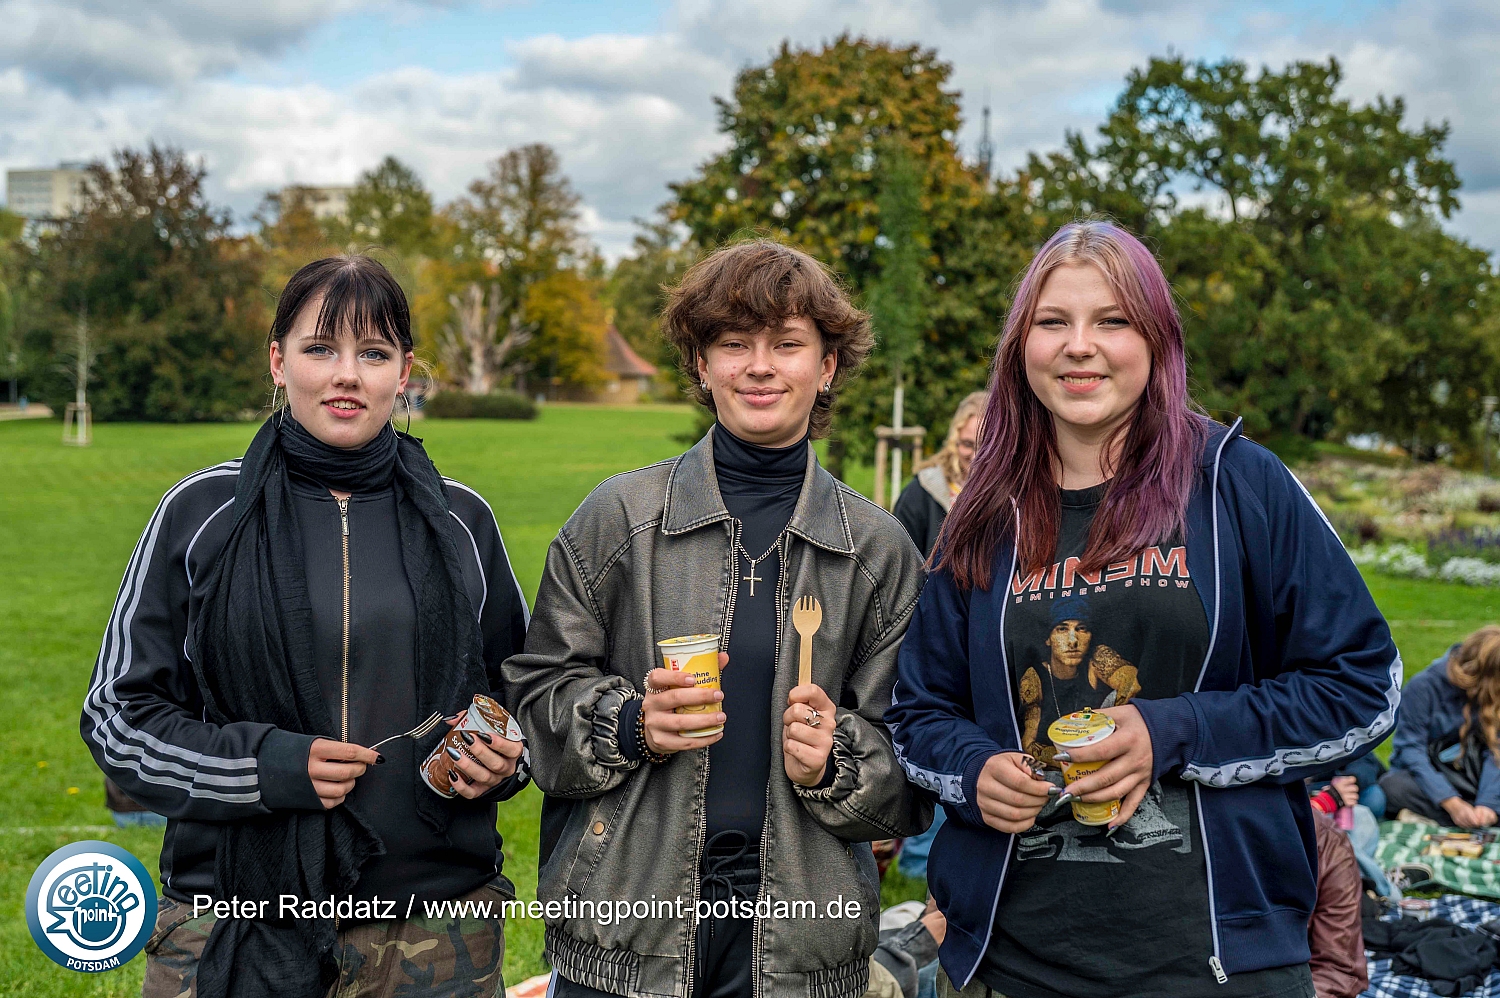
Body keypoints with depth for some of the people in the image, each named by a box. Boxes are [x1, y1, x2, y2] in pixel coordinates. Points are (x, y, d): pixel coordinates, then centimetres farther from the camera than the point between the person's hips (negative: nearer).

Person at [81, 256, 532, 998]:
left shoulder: (460, 520, 4)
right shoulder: (200, 514, -1)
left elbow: (519, 688, 16)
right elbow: (118, 713, 1)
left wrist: (504, 758, -6)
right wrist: (267, 764, -14)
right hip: (236, 923, -1)